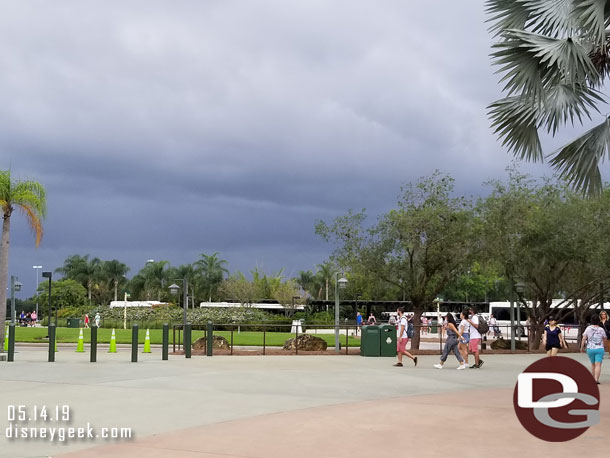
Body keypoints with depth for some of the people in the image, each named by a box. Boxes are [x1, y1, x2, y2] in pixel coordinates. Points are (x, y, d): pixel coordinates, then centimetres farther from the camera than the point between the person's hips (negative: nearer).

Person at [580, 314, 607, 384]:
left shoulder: (588, 328, -2)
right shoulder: (601, 329, -1)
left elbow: (584, 338, -7)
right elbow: (605, 340, 10)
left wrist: (582, 347, 1)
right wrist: (603, 346, 29)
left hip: (590, 349, 2)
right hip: (599, 349, -2)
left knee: (593, 364, 19)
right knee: (598, 365, -7)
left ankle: (593, 378, 26)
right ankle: (596, 379, -20)